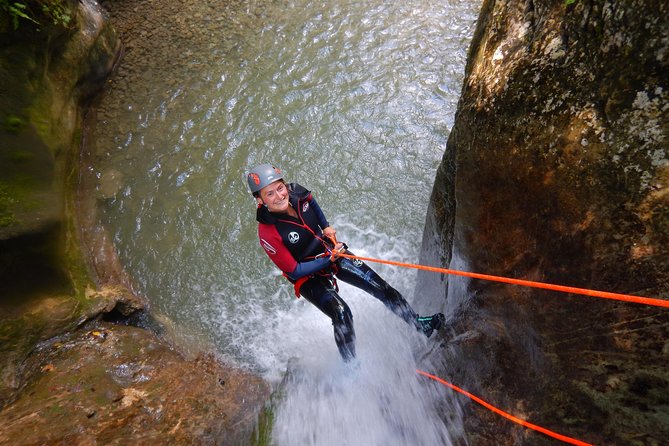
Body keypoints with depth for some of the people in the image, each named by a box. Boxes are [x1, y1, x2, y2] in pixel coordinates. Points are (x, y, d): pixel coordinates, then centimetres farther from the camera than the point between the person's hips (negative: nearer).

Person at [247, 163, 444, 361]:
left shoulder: (295, 191, -16)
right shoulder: (268, 233, -30)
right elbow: (294, 271, -20)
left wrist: (326, 226, 3)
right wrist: (329, 260, -19)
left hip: (330, 250, 5)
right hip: (307, 276, -4)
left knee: (381, 287, 0)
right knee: (341, 314, -22)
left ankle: (419, 323, 22)